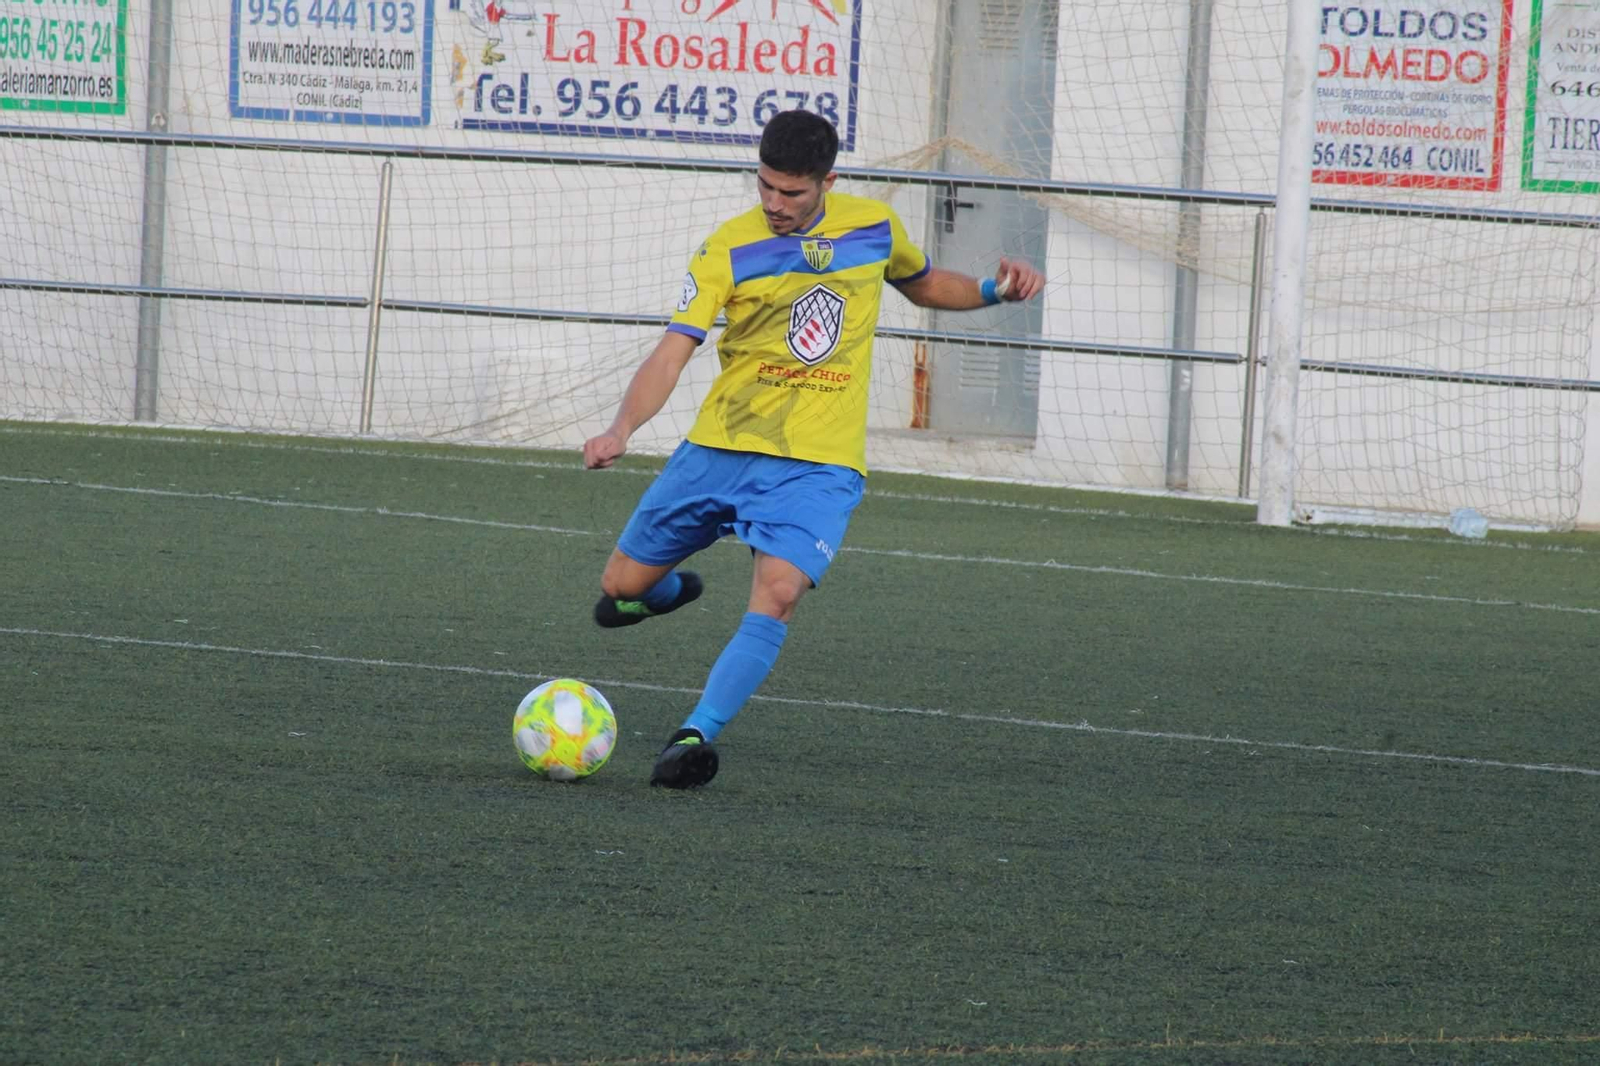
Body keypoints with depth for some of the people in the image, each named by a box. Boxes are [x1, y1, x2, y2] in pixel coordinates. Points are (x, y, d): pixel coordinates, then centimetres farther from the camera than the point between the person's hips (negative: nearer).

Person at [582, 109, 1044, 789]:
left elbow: (924, 285, 25)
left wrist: (994, 291, 5)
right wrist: (620, 431, -33)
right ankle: (672, 590, 46)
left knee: (777, 595, -26)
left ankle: (696, 737, -25)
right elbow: (671, 354, -16)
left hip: (817, 464, -1)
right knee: (621, 588, 9)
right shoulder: (729, 250, -8)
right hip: (720, 446, 1)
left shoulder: (875, 226, 2)